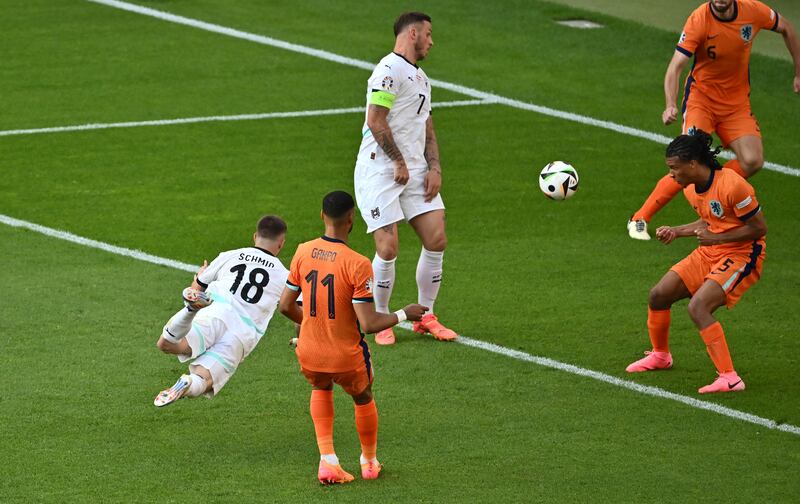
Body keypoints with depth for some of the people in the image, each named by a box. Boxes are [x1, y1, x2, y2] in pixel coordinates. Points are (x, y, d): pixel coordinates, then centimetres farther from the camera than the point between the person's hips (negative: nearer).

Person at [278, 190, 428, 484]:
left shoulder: (303, 253, -7)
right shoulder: (357, 264, -21)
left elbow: (285, 306, 3)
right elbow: (369, 324, -21)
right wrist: (404, 315, -4)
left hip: (309, 354, 3)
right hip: (347, 359, -3)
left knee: (321, 388, 35)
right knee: (363, 399, 29)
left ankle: (327, 459, 19)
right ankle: (370, 462, 47)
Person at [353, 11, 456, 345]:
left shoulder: (420, 78, 20)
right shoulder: (390, 69, -11)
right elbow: (376, 121, -18)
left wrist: (434, 168, 10)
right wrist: (400, 163, -13)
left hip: (414, 170, 9)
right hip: (380, 170, -9)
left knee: (436, 240, 0)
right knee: (388, 248, -11)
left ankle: (425, 317, 14)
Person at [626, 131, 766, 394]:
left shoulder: (731, 186, -25)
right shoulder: (691, 188, 2)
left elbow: (759, 228, -19)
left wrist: (716, 238, -23)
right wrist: (676, 232, 8)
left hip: (742, 255, -9)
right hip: (709, 253, 9)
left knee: (698, 306, -27)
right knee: (659, 295, 6)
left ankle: (729, 379, -25)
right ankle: (660, 355, 33)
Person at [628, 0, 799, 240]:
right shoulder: (699, 20, -21)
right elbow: (676, 66, -25)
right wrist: (670, 105, -41)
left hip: (737, 102, 4)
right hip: (701, 98, -4)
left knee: (753, 161, -15)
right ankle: (639, 220, -7)